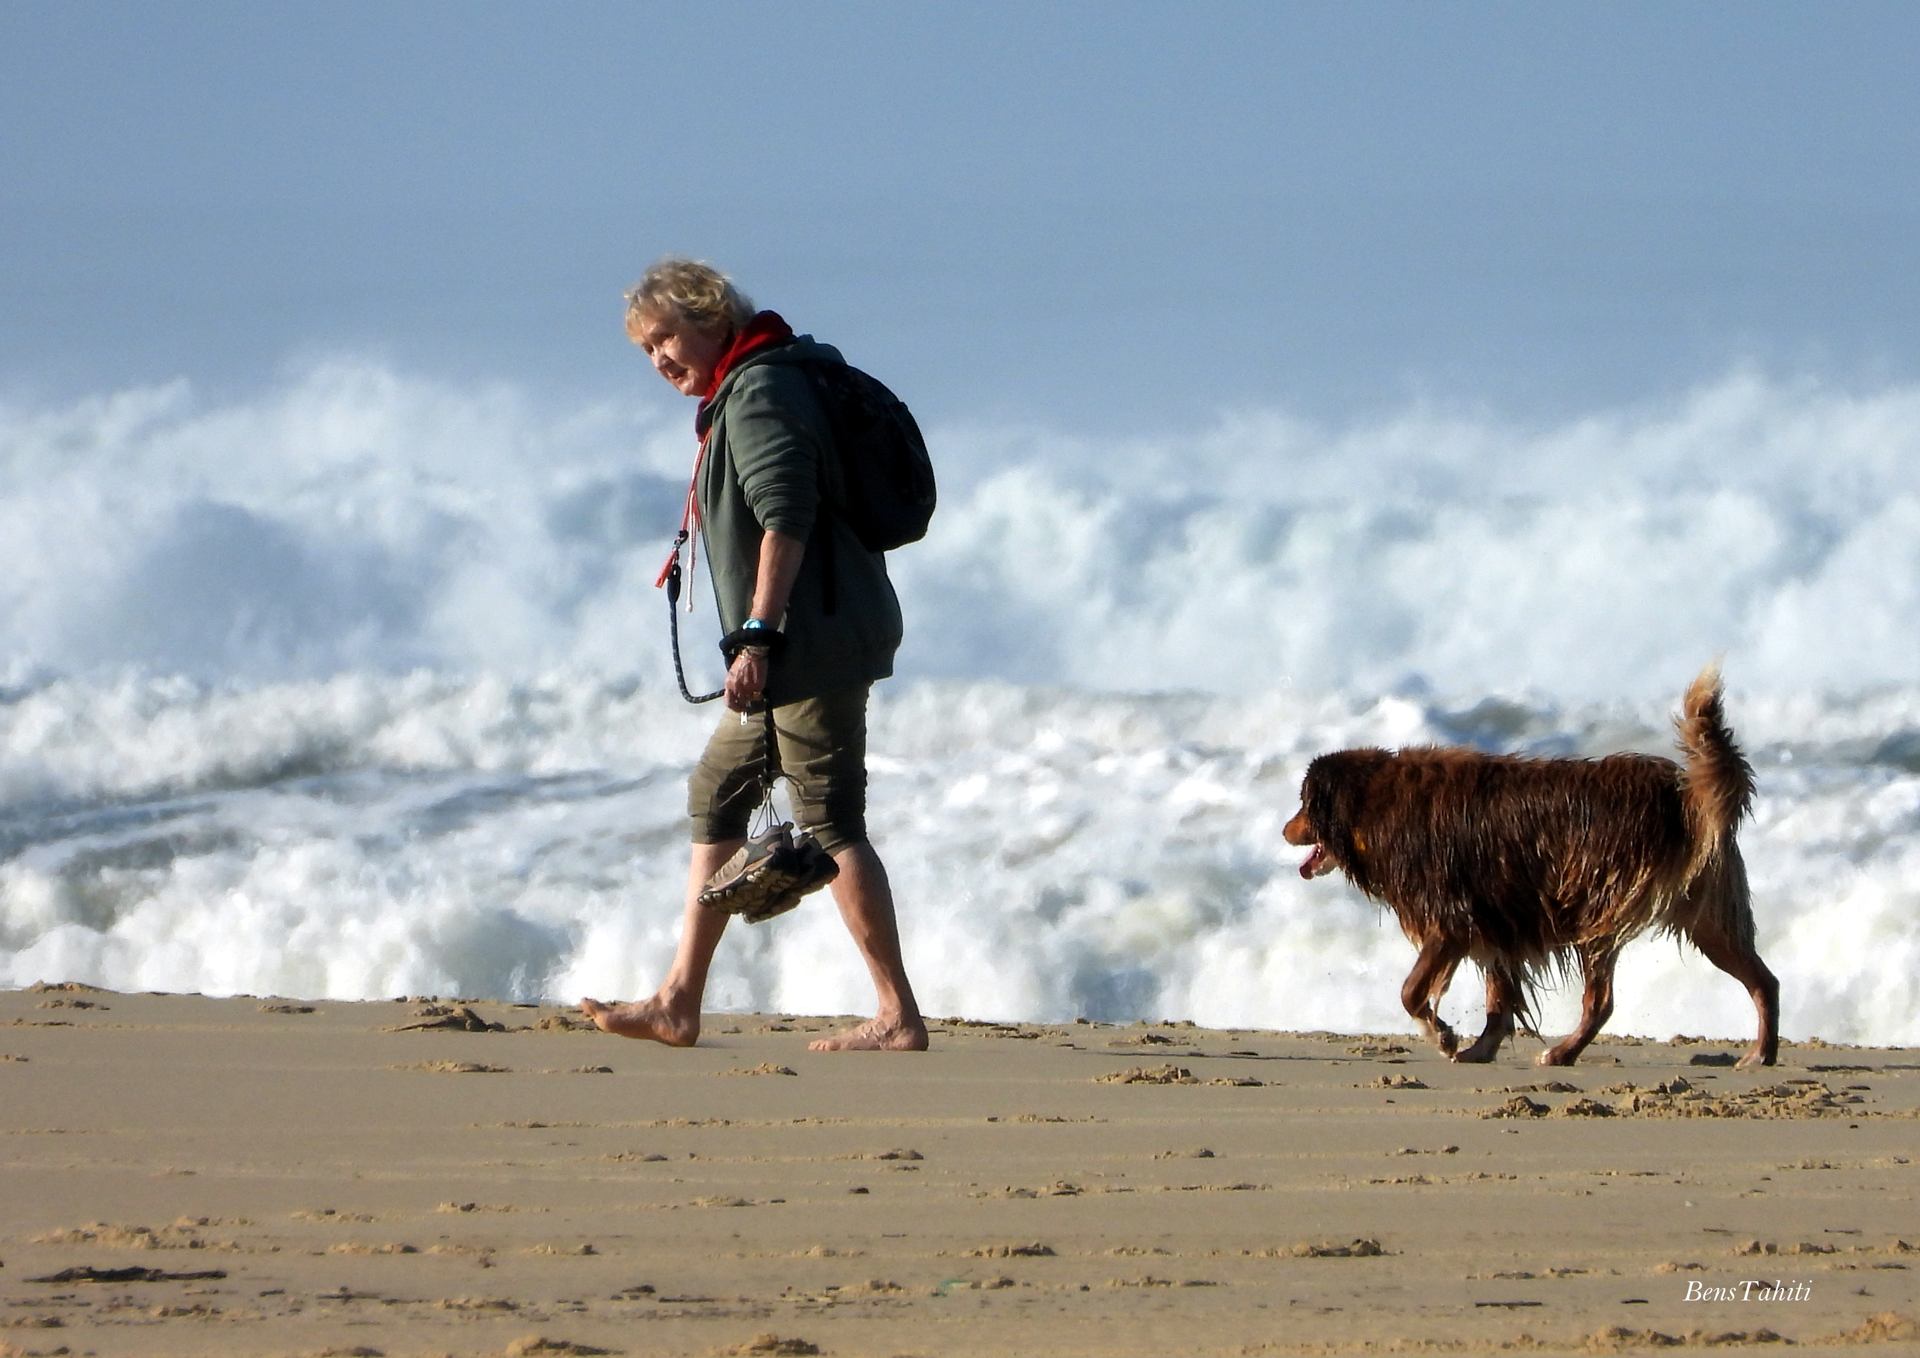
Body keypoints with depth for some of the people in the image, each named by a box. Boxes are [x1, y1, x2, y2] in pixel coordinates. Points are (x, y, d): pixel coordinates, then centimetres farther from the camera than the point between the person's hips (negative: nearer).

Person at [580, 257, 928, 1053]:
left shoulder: (759, 391, -12)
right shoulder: (737, 396, 20)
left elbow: (786, 519, -22)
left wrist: (757, 636, -25)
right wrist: (759, 642, 22)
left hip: (813, 639, -11)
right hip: (795, 651, 11)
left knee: (830, 821, -9)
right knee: (717, 793, 14)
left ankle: (898, 1017, -8)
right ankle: (680, 1002, 16)